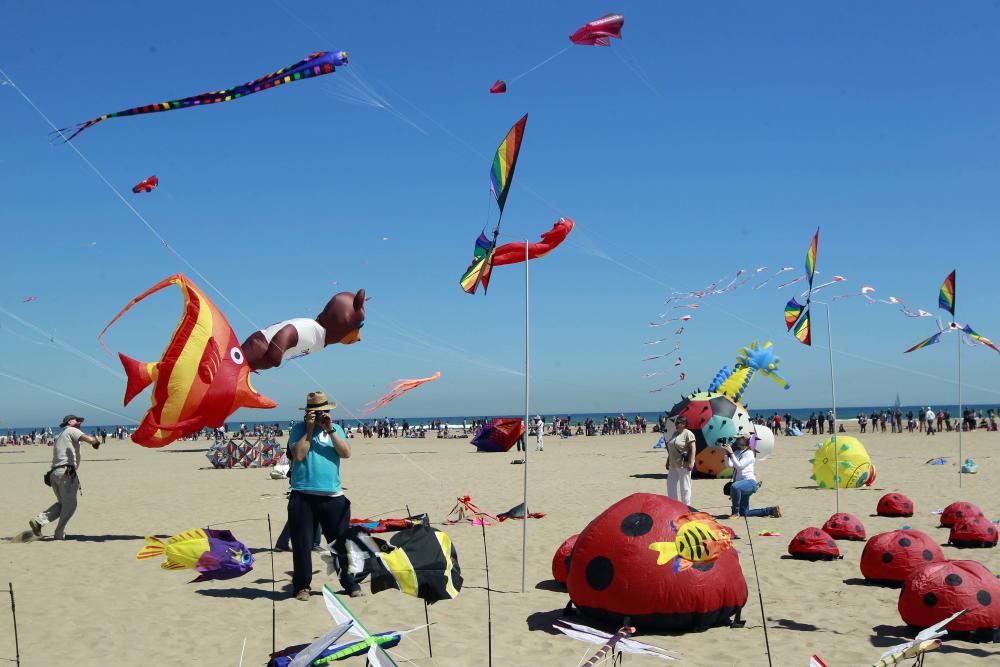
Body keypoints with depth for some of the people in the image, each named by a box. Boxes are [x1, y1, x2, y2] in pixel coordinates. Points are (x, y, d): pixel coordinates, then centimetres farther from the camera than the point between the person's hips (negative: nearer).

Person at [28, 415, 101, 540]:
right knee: (70, 505, 0)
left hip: (53, 473, 9)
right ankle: (60, 533, -1)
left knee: (62, 503, 16)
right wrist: (96, 441, 7)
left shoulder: (59, 438, 29)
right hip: (66, 472, -9)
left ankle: (38, 520, 2)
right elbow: (89, 439, -12)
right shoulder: (70, 431, 3)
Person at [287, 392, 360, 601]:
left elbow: (346, 453, -3)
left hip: (333, 497, 2)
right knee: (302, 543, 3)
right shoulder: (299, 429, 5)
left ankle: (350, 583, 15)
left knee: (341, 542, 4)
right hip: (303, 496, -2)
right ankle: (302, 586, 15)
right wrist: (310, 429, -9)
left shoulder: (336, 429, 11)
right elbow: (298, 454, -10)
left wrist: (330, 430, -8)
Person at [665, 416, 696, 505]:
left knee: (685, 486, -1)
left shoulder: (688, 434, -11)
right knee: (671, 484, 10)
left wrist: (691, 463, -22)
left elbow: (693, 449, -16)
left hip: (683, 465, -9)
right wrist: (668, 461, 21)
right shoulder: (675, 433, 16)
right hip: (673, 465, 9)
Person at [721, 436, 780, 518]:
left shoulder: (749, 453, -7)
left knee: (735, 487, -42)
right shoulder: (736, 452, 12)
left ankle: (735, 513, -27)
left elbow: (739, 466, -19)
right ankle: (772, 510, 24)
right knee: (744, 513, 10)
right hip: (741, 483, 8)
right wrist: (727, 453, -11)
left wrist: (731, 453, -19)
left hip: (749, 482, -8)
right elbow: (728, 464, -1)